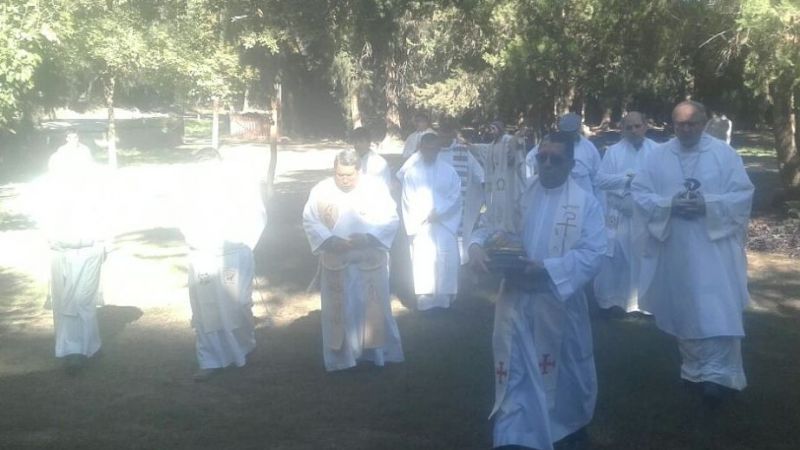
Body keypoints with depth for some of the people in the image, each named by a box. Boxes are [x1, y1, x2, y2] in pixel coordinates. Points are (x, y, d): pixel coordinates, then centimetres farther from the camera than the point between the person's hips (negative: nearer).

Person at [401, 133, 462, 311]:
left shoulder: (449, 171, 4)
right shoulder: (411, 172, 1)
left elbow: (455, 197, 1)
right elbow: (409, 202, -1)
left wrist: (438, 212, -11)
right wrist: (417, 224, -9)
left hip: (445, 225, 1)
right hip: (421, 227, -1)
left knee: (447, 262, -1)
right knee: (423, 262, -4)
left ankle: (444, 299, 10)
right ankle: (425, 300, 3)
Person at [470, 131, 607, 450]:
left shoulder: (586, 203, -5)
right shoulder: (517, 195, 4)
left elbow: (592, 254, -13)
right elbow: (489, 226, 7)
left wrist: (546, 267, -24)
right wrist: (477, 244, -17)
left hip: (560, 299, -1)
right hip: (516, 298, 1)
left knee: (567, 367, 18)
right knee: (514, 371, 1)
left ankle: (573, 423, 45)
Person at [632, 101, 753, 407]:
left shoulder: (724, 153, -1)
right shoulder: (657, 156, 4)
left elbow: (743, 194, -3)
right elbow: (639, 194, 2)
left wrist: (707, 203, -18)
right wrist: (670, 203, -16)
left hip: (714, 245, -2)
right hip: (673, 247, 3)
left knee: (718, 311, -11)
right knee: (683, 311, 11)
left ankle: (719, 374, -6)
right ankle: (694, 369, 26)